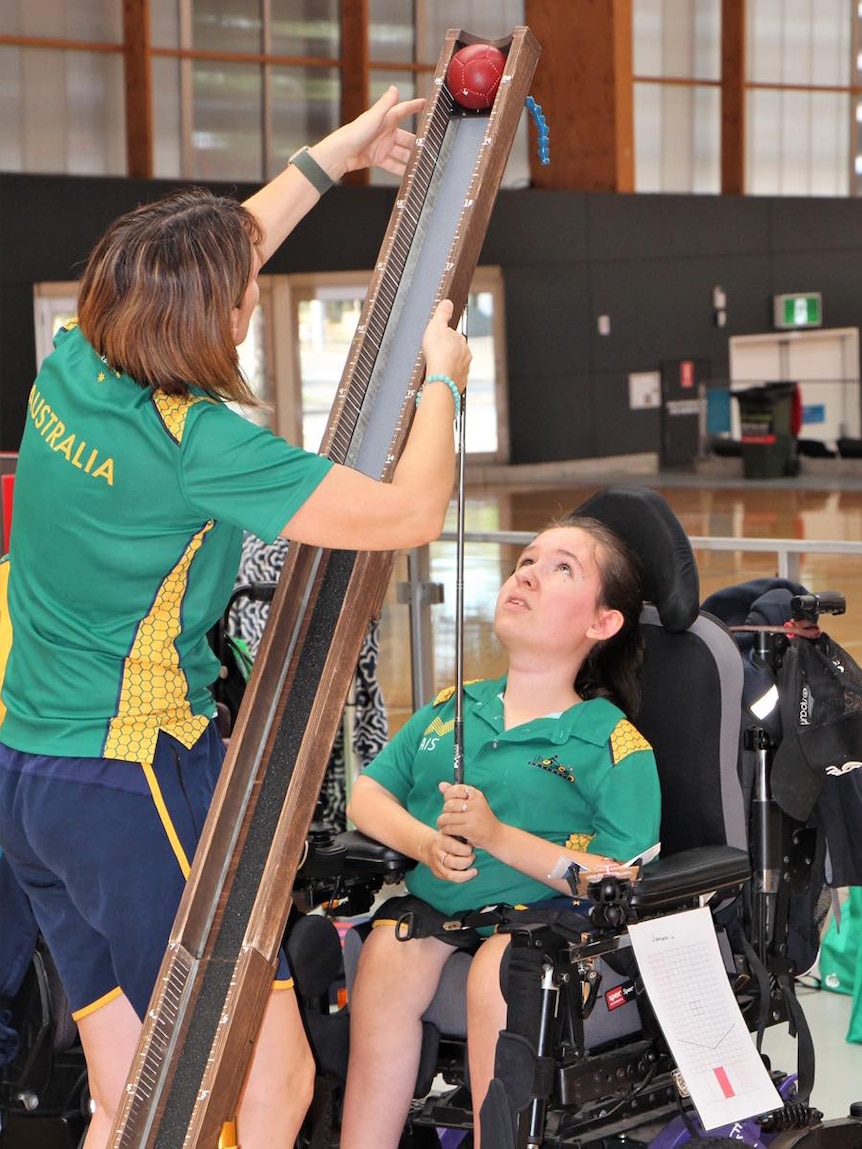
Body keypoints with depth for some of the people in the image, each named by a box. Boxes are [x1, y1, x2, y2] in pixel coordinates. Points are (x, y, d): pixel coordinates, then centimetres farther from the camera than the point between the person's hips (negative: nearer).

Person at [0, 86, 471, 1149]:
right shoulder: (199, 443, -21)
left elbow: (217, 257, 20)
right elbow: (411, 513, -16)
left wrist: (333, 156, 26)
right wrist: (442, 378, 1)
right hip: (139, 782, -9)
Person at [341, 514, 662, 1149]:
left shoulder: (614, 744, 1)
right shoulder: (451, 708, 18)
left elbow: (625, 884, -10)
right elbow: (368, 794, 16)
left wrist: (499, 836, -17)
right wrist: (425, 842, -7)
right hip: (433, 908, 4)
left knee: (498, 967, -35)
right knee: (387, 949, -27)